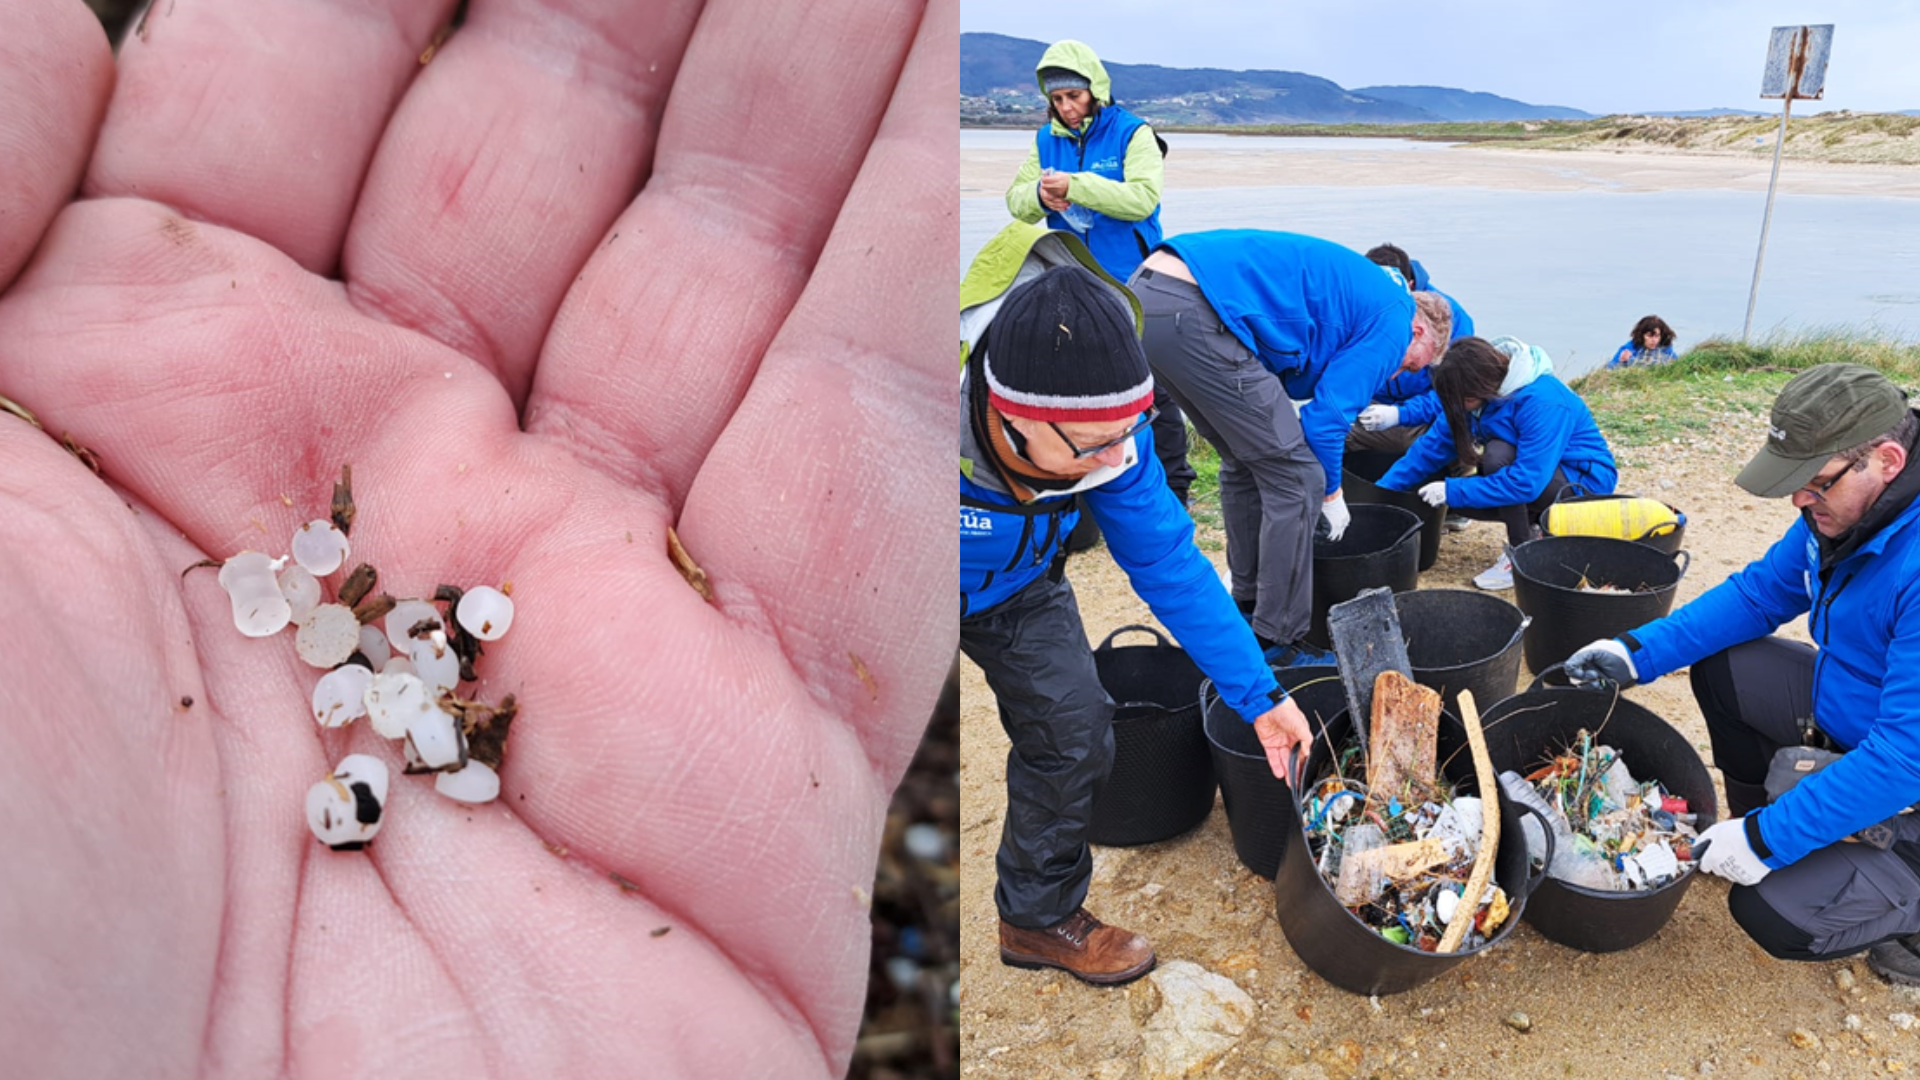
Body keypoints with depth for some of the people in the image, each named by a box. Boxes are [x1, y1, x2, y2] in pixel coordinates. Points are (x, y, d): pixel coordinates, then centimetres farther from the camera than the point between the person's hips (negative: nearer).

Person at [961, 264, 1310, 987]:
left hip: (1016, 590, 4)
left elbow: (1170, 566, -16)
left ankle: (1038, 915, 22)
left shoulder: (1109, 436, -27)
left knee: (1074, 734, -3)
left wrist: (1259, 695, -14)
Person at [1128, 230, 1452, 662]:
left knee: (1247, 462, 23)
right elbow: (1327, 415, 1)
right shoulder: (1394, 318, 6)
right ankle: (1279, 643, 9)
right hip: (1194, 314, -10)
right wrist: (1329, 491, 19)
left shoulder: (1345, 288, 32)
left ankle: (1248, 606, 35)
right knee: (1296, 478, 1)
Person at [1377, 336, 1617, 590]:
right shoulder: (1481, 394, -10)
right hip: (1536, 471, 8)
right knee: (1456, 498, -12)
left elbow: (1526, 482, -35)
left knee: (1498, 454, -32)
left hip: (1585, 482, -8)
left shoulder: (1542, 403, -33)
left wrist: (1452, 490, -29)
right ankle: (1535, 522, 9)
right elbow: (1433, 446, -5)